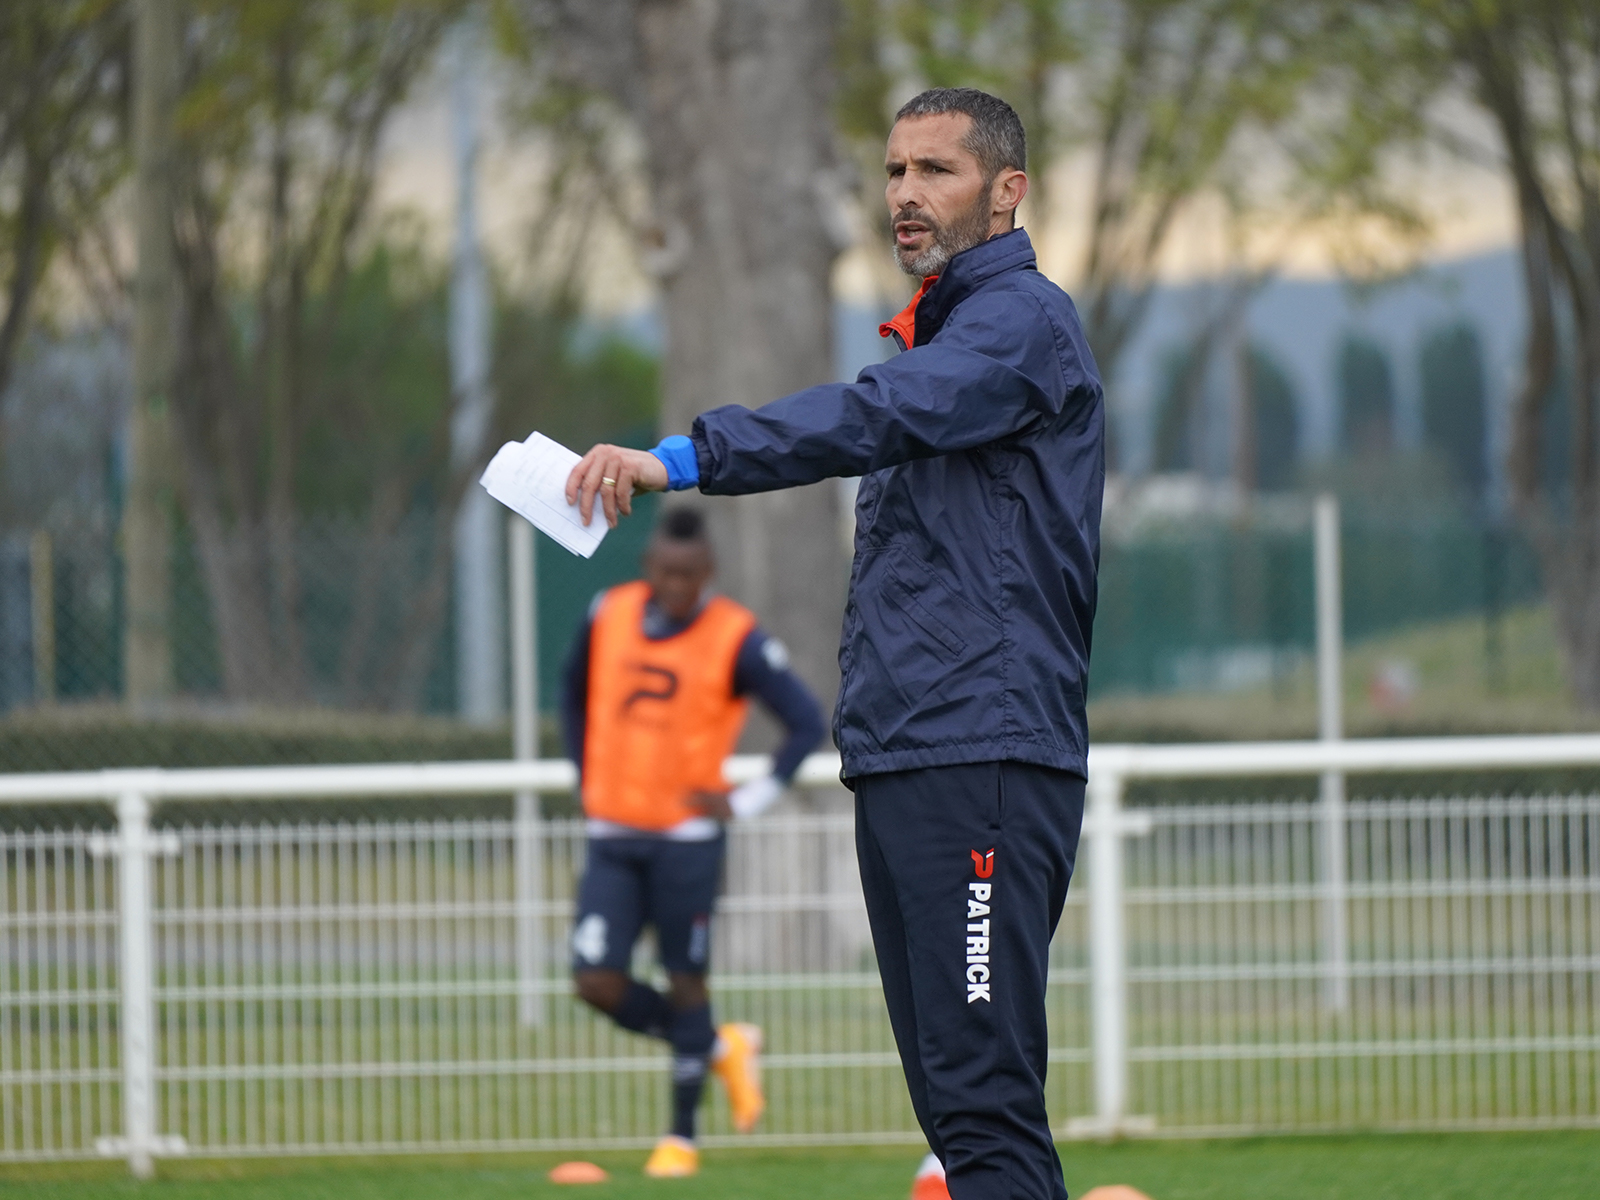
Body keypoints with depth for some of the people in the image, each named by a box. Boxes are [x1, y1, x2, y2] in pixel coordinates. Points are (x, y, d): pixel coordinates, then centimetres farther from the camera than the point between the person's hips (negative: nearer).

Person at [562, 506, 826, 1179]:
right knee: (597, 982, -5)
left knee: (685, 981, 1)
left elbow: (806, 723, -5)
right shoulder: (609, 616, 3)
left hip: (686, 838, -4)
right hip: (613, 837, 4)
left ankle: (681, 1136, 14)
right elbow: (575, 695, 22)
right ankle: (722, 1049, 19)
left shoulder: (735, 641, -10)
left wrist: (748, 801, -8)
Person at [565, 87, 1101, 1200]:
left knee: (985, 1097, -16)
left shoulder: (1024, 321, -7)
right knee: (955, 1098, 9)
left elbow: (874, 418, -24)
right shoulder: (938, 332, 26)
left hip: (983, 754, -10)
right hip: (898, 761, 10)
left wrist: (681, 459, -34)